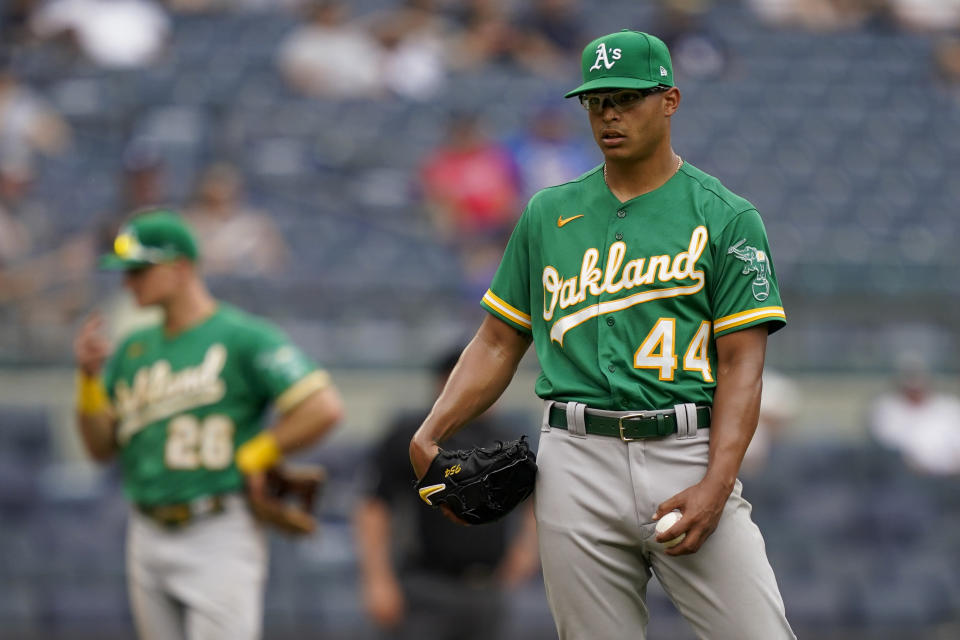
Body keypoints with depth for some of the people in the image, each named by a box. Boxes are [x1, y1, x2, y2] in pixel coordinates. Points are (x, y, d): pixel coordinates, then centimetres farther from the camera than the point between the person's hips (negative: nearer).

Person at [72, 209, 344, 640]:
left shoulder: (243, 338, -7)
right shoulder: (133, 350, 15)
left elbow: (323, 408, -14)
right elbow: (101, 447, 14)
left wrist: (252, 457, -8)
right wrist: (90, 375, 0)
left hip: (220, 537, -7)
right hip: (147, 538, 7)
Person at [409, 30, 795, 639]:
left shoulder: (726, 218, 5)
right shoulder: (549, 214, 16)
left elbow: (741, 362, -2)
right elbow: (499, 340, 19)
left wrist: (716, 486, -15)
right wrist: (429, 435, 4)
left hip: (687, 455, -2)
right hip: (577, 460, 2)